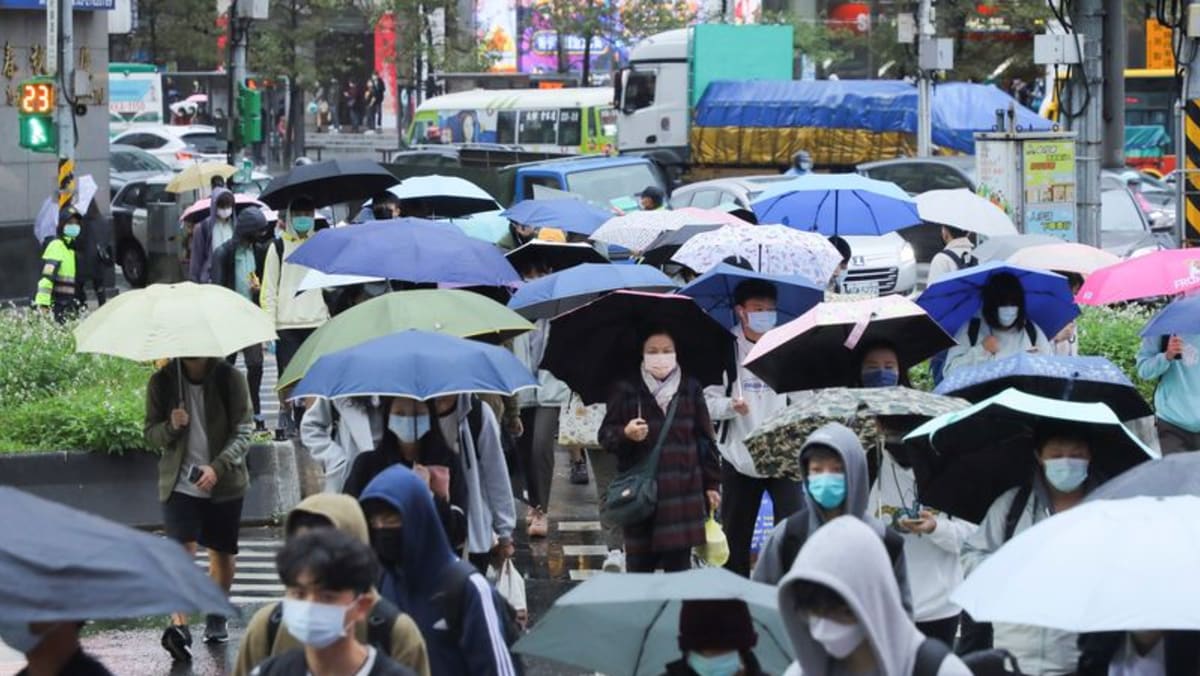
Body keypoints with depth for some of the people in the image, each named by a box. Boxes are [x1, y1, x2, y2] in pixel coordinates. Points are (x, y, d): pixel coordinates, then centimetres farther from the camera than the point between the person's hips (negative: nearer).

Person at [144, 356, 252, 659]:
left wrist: (217, 467, -21)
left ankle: (216, 617, 32)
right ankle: (179, 625, -28)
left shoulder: (231, 379, -5)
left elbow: (242, 434, -6)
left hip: (224, 483, 1)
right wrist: (171, 427, -19)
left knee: (223, 554, 10)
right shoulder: (163, 382, -2)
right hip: (180, 484, -1)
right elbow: (151, 435, 4)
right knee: (181, 550, -17)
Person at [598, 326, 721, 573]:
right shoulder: (626, 391, 4)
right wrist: (625, 435, -17)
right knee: (639, 563, -3)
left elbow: (705, 439, 13)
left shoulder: (691, 390, 10)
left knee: (679, 562, 0)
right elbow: (606, 436, 5)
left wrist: (712, 483, 10)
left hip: (682, 489, 1)